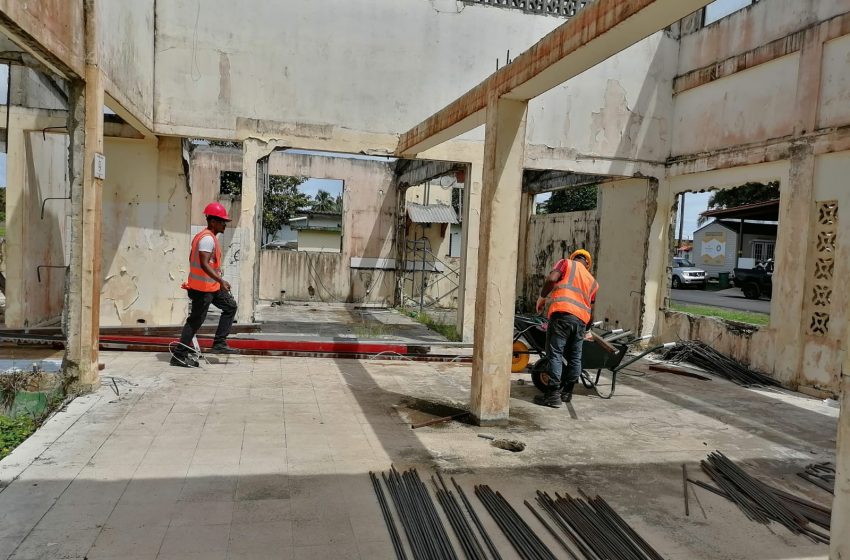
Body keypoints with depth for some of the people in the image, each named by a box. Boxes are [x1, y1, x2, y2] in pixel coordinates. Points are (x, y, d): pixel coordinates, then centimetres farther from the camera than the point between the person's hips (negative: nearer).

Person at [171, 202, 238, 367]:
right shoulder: (207, 238, -19)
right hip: (203, 287, -10)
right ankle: (179, 355, 6)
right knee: (195, 321, -3)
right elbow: (204, 264, -29)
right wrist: (221, 280, -36)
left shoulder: (209, 237, 12)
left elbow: (191, 257, 20)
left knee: (230, 306, 12)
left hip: (212, 286, 10)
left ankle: (219, 344, 12)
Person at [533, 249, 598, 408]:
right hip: (581, 319, 5)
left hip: (562, 313, -5)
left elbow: (552, 278, -6)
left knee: (555, 354, -5)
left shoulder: (567, 263, 15)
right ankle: (566, 392, 22)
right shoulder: (592, 281, 27)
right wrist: (586, 327, 40)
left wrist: (542, 297, 6)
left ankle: (553, 394, -9)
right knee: (575, 357, 14)